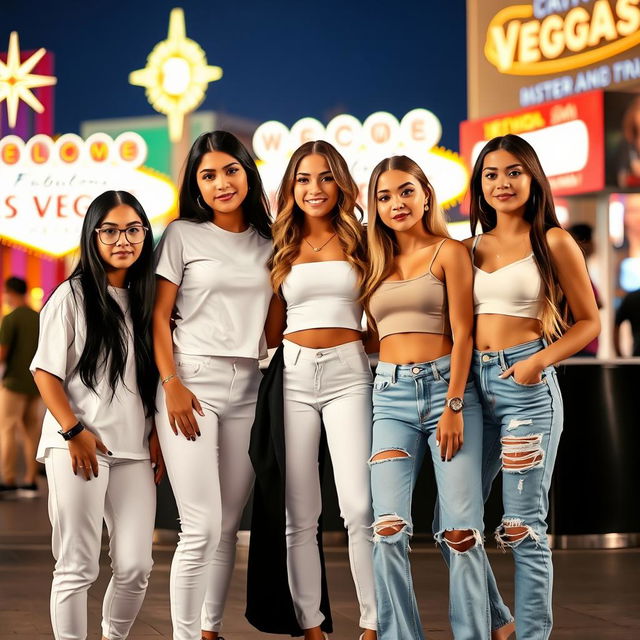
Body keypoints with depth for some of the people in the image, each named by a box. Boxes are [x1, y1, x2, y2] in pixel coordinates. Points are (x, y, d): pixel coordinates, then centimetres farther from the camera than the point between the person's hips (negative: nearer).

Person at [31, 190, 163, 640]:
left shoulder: (145, 300, 14)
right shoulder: (73, 296, -1)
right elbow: (46, 372, -5)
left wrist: (156, 434, 6)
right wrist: (75, 432, -13)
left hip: (134, 450, 5)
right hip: (79, 447, -4)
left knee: (135, 567, 1)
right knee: (77, 568, -2)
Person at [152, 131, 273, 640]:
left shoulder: (267, 242, 13)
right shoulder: (183, 235, 1)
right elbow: (159, 316, -2)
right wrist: (172, 385, -11)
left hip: (248, 388, 4)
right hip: (193, 383, -4)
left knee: (229, 526, 6)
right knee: (202, 528, -12)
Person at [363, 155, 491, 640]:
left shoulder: (449, 252, 4)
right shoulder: (377, 263, 17)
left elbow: (462, 335, -3)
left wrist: (453, 407, -11)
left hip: (446, 385, -3)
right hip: (391, 395, 4)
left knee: (460, 527, -9)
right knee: (389, 526, -10)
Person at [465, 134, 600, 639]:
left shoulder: (553, 242, 0)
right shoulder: (470, 248, 14)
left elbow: (589, 322, 0)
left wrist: (540, 361, -14)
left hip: (526, 386, -5)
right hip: (474, 384, 6)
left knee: (524, 527, -4)